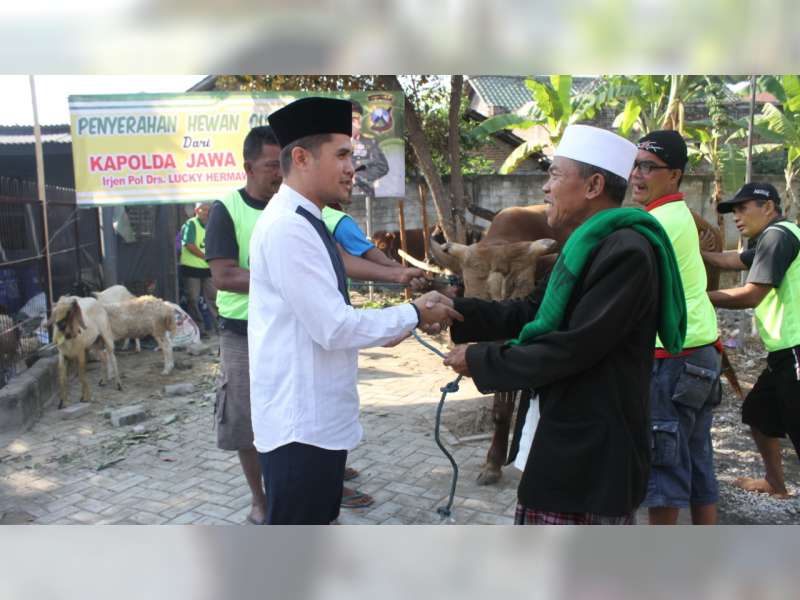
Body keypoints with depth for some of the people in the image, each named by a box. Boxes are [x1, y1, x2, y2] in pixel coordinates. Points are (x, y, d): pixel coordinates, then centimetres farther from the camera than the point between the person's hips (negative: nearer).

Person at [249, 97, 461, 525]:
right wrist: (414, 313, -11)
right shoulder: (288, 227, -20)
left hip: (319, 417, 10)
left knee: (319, 518, 22)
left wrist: (396, 324, 6)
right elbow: (335, 328, -23)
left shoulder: (305, 224, 10)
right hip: (300, 424, -10)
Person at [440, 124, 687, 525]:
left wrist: (481, 361, -16)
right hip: (558, 444, 10)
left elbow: (573, 347, -25)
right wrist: (455, 309, 2)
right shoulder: (584, 247, 13)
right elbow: (531, 314, 12)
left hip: (592, 457, -10)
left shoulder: (627, 252, -20)